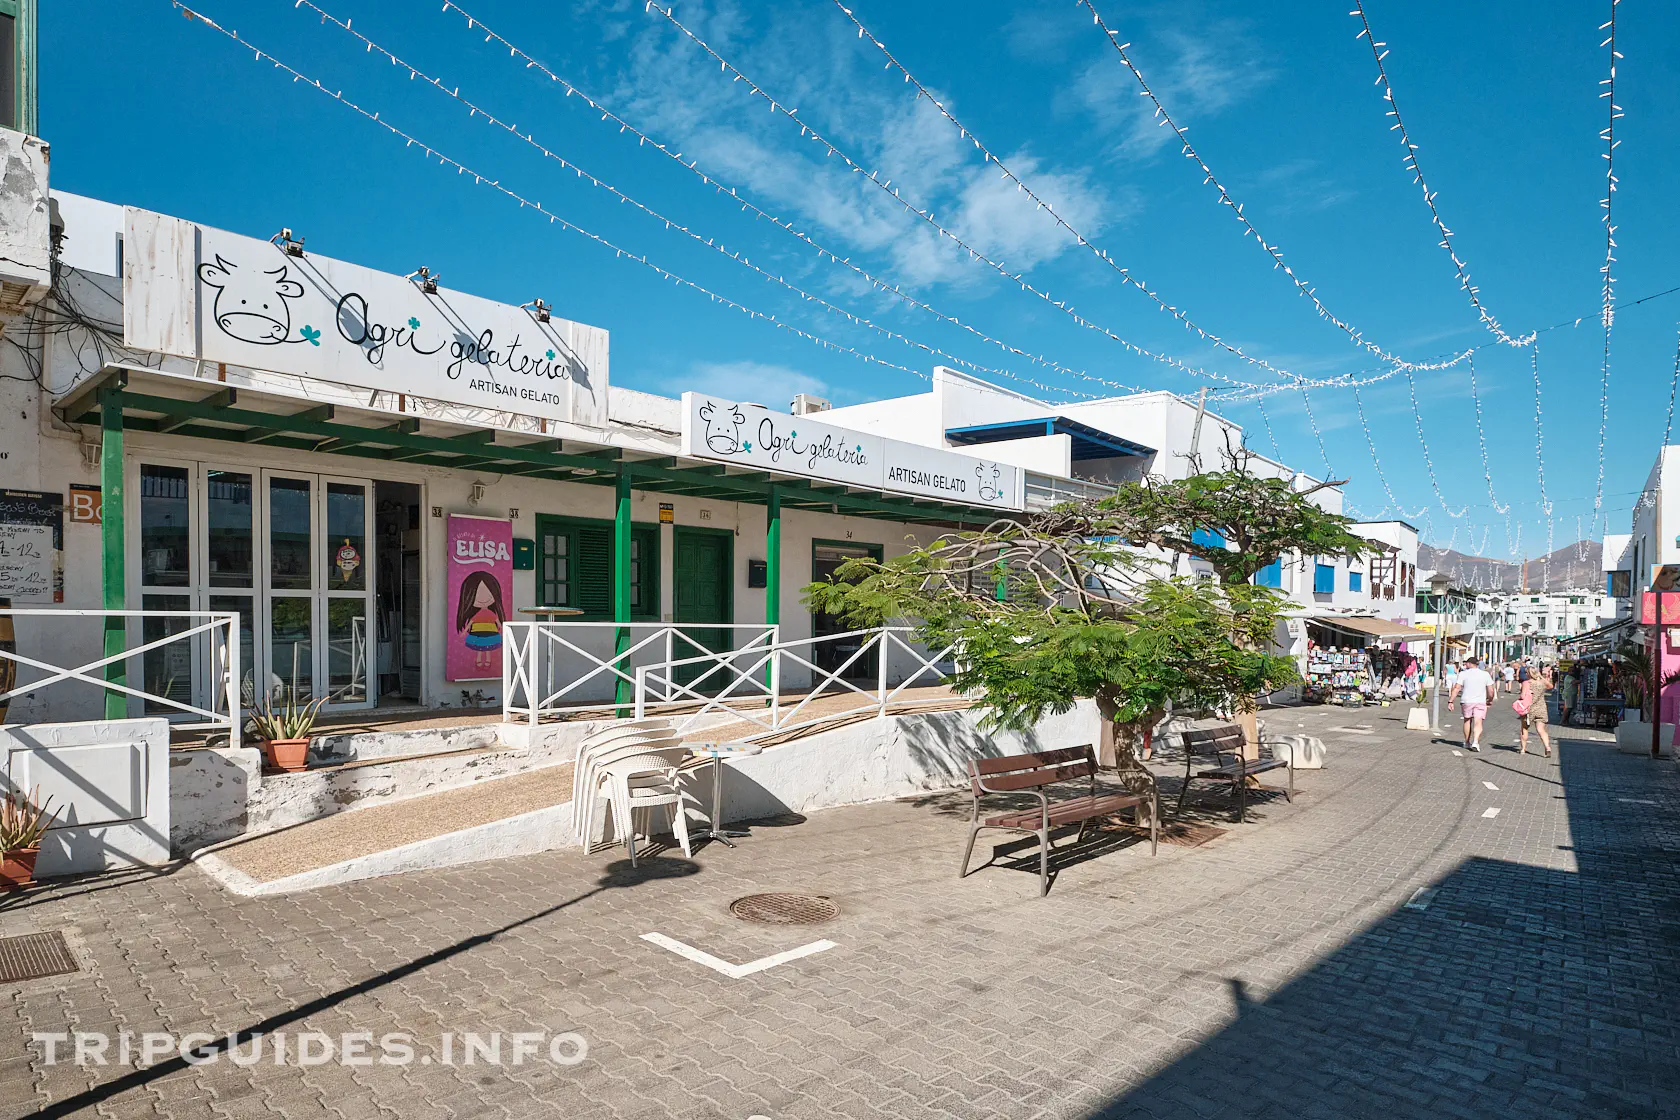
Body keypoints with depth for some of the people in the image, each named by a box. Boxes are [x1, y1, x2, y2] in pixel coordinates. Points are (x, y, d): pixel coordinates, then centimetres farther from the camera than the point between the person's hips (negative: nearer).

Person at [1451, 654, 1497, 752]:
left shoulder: (1463, 674, -3)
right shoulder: (1485, 674, 4)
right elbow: (1491, 691, 4)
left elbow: (1456, 689, -8)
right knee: (1478, 723, -3)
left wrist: (1450, 701, -6)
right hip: (1480, 702, 0)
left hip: (1466, 701, 0)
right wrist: (1489, 700, 21)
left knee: (1467, 721, 17)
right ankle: (1475, 742, -23)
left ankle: (1467, 743, 25)